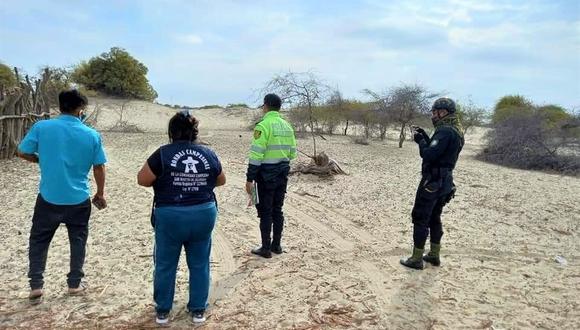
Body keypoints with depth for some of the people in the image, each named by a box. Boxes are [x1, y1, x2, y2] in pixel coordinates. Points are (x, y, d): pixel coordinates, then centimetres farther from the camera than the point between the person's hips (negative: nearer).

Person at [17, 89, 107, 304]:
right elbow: (99, 168, -1)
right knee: (78, 241, 16)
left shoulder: (41, 127, -8)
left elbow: (22, 152, 1)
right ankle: (74, 284, 23)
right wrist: (100, 193, 12)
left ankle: (36, 286, 14)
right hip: (79, 199, 0)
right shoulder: (92, 135, -6)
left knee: (38, 241, 17)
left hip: (49, 198, 0)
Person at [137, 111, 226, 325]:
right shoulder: (209, 154, -1)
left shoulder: (163, 154, -10)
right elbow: (221, 181, 13)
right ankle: (198, 310, 24)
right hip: (203, 215, 2)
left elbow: (142, 179, -2)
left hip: (170, 217, -2)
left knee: (165, 265, 14)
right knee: (200, 264, 15)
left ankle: (163, 311, 27)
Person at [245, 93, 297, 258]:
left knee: (265, 212, 2)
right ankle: (276, 245, 23)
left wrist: (250, 178, -14)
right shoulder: (287, 126, 7)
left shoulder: (263, 126, -14)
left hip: (266, 175, -6)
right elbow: (292, 153, 10)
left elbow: (256, 155, -18)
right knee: (277, 210, 15)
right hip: (283, 174, 7)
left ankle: (266, 248, 9)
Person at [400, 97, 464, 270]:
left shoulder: (445, 131, -20)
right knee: (434, 218, 19)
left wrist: (420, 140, -12)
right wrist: (425, 137, 10)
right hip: (444, 182, 10)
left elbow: (428, 154, -27)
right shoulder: (456, 131, 12)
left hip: (432, 182, -10)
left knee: (420, 219, -1)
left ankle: (416, 259, 5)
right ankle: (434, 255, 28)